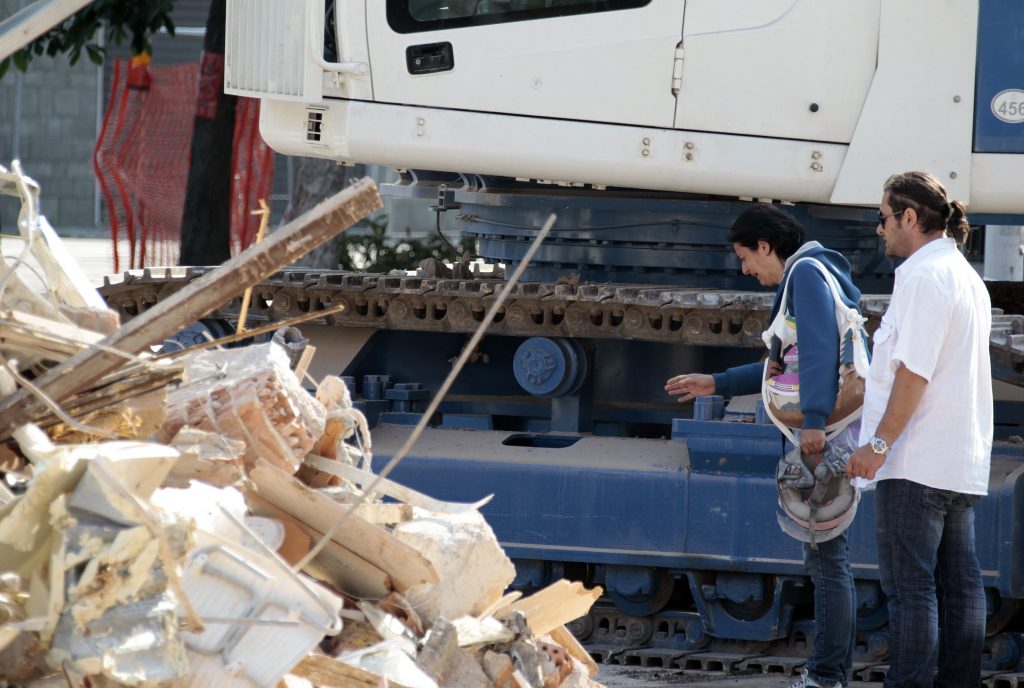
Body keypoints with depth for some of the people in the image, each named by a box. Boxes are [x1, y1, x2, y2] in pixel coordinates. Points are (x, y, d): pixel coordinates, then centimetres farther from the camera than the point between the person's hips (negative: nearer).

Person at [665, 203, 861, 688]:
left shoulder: (806, 274, -7)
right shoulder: (802, 278, 24)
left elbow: (820, 347, -21)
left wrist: (814, 420, -28)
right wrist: (716, 384, 32)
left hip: (828, 433, -11)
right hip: (828, 436, 11)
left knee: (826, 555, -9)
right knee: (826, 553, 13)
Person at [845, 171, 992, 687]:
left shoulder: (923, 274, -12)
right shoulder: (968, 278, 18)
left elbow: (915, 370, -19)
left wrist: (880, 441, -18)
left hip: (918, 460, -9)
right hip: (964, 461, 9)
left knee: (910, 586, -9)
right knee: (960, 582, 8)